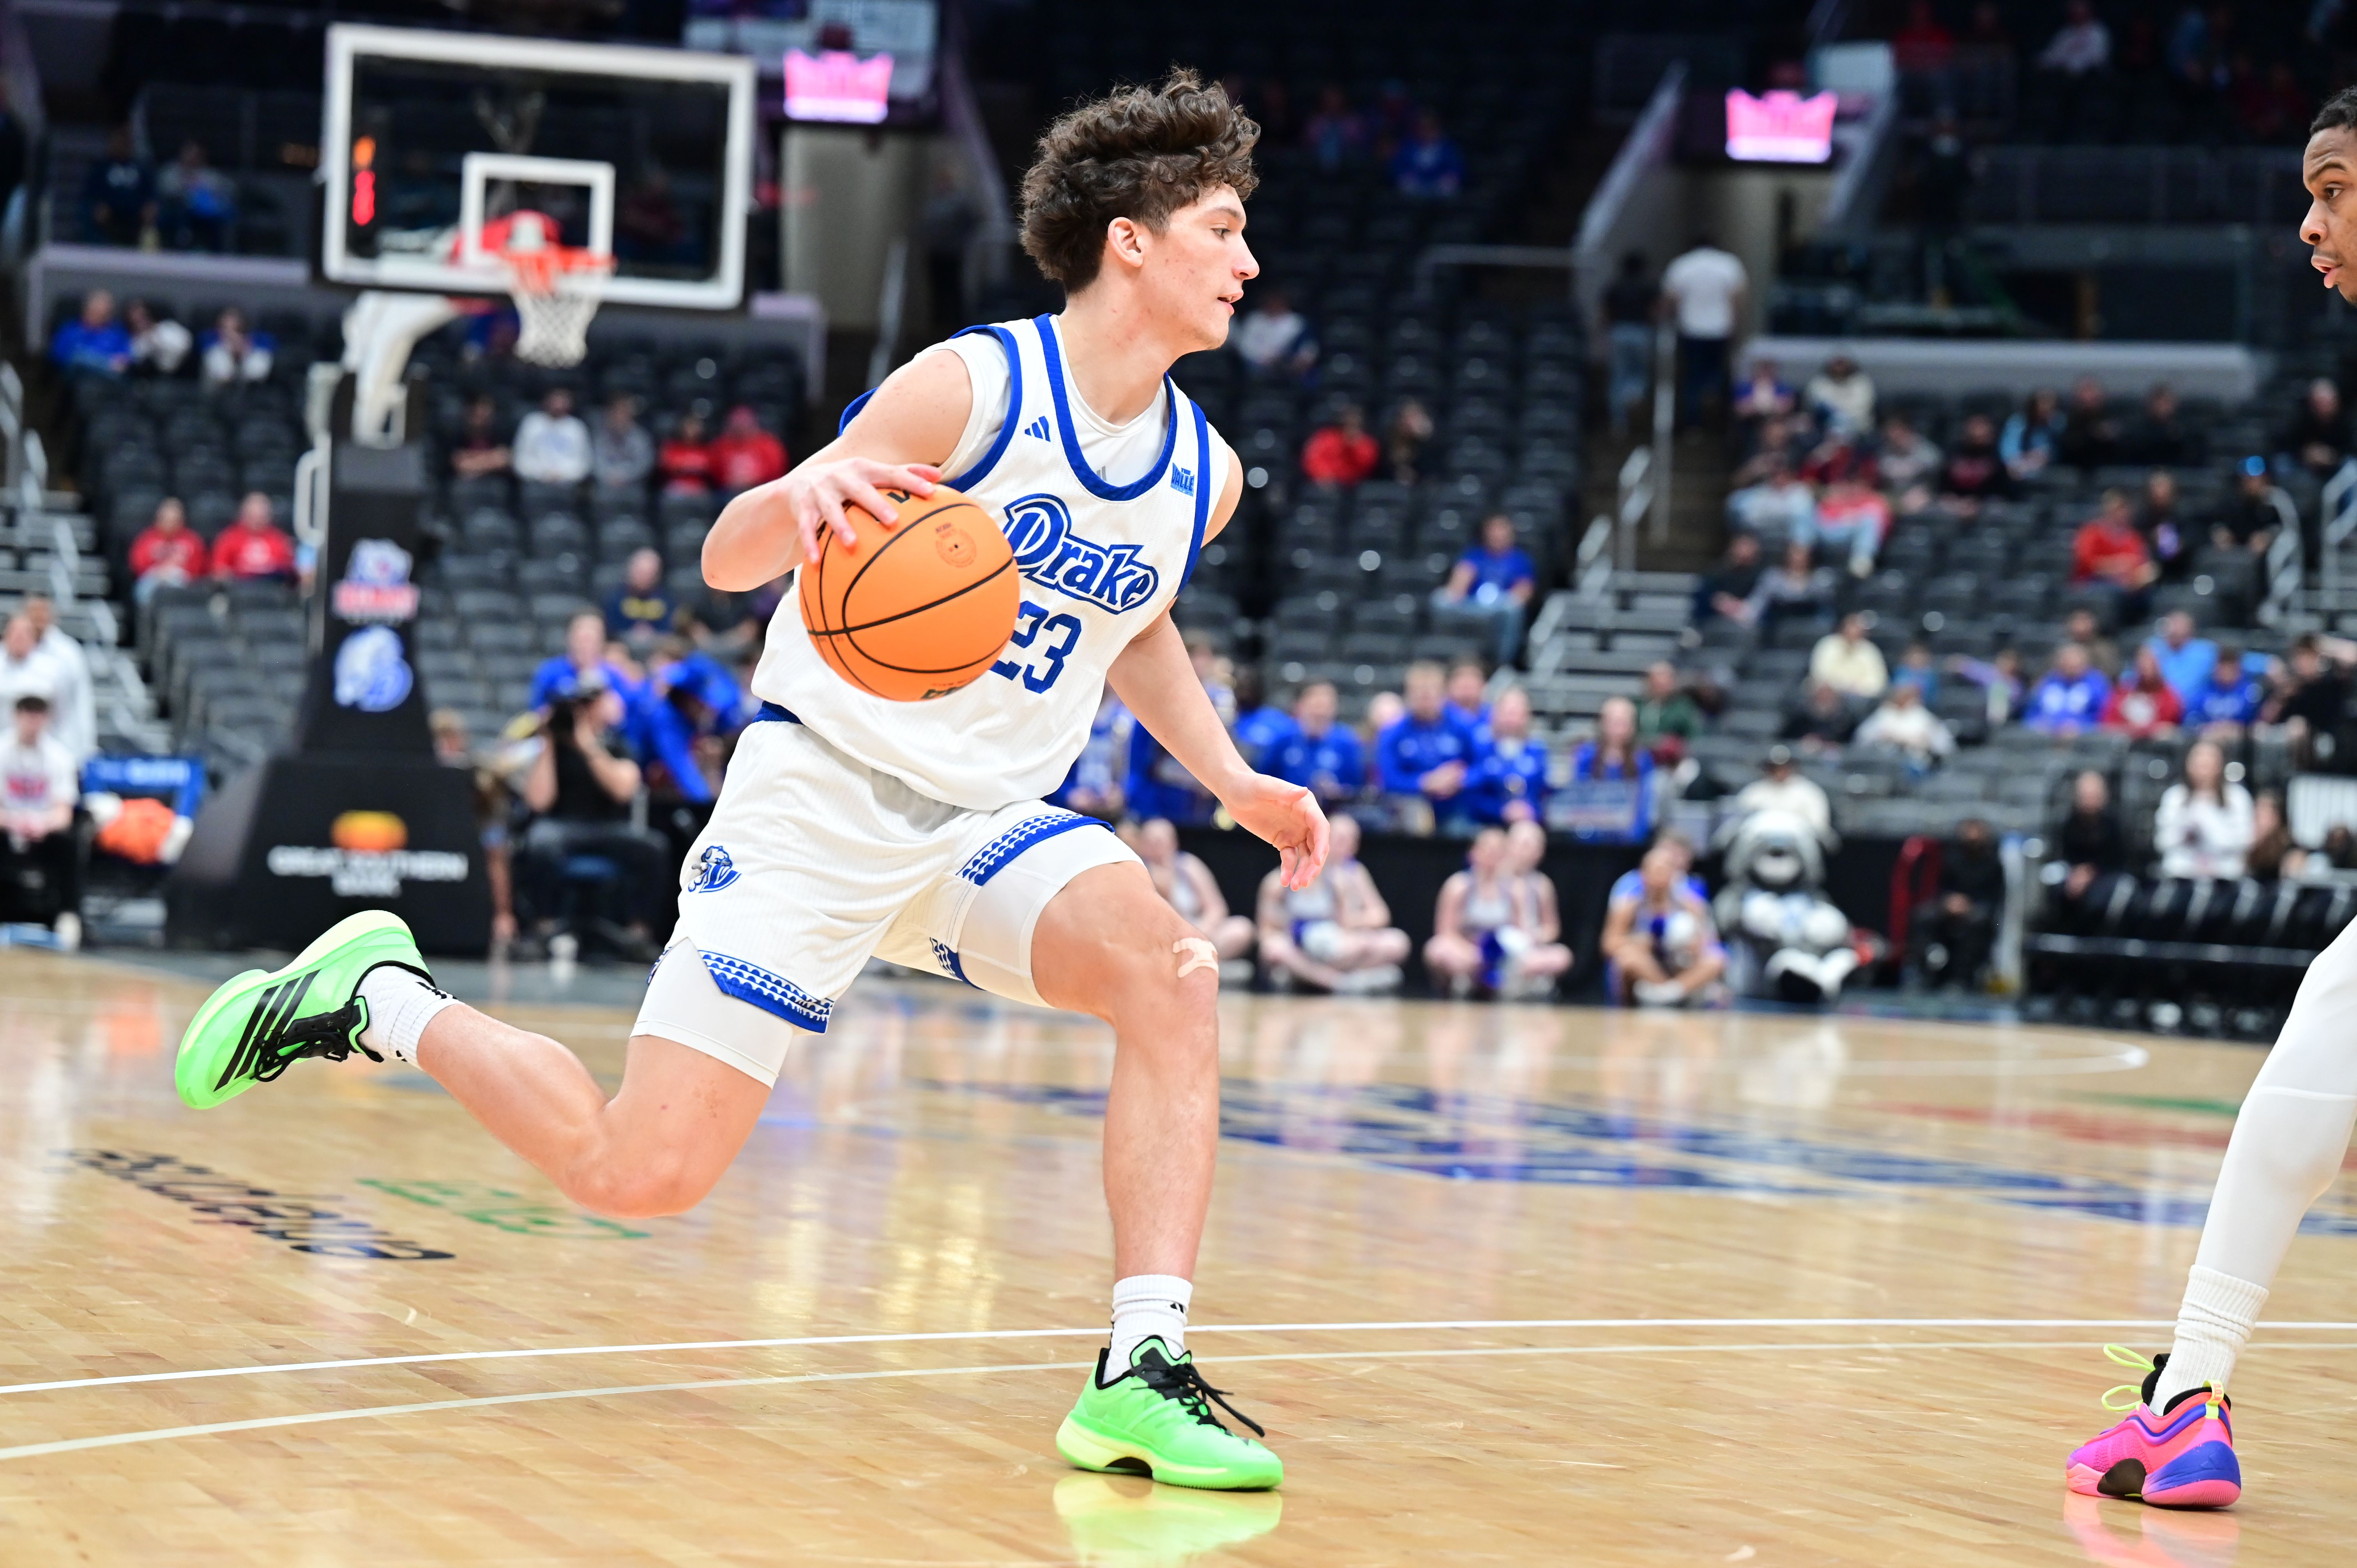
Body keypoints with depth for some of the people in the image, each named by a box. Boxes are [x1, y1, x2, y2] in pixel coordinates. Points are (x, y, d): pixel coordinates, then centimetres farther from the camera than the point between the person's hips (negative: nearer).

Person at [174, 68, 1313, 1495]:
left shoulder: (1205, 477, 4)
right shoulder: (972, 388, -15)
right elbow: (729, 562, -12)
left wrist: (1233, 779, 12)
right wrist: (800, 491, -36)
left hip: (989, 823, 5)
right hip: (824, 794, -5)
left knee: (1169, 969, -26)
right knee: (637, 1173, -10)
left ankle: (1142, 1376, -23)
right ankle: (379, 1000, 16)